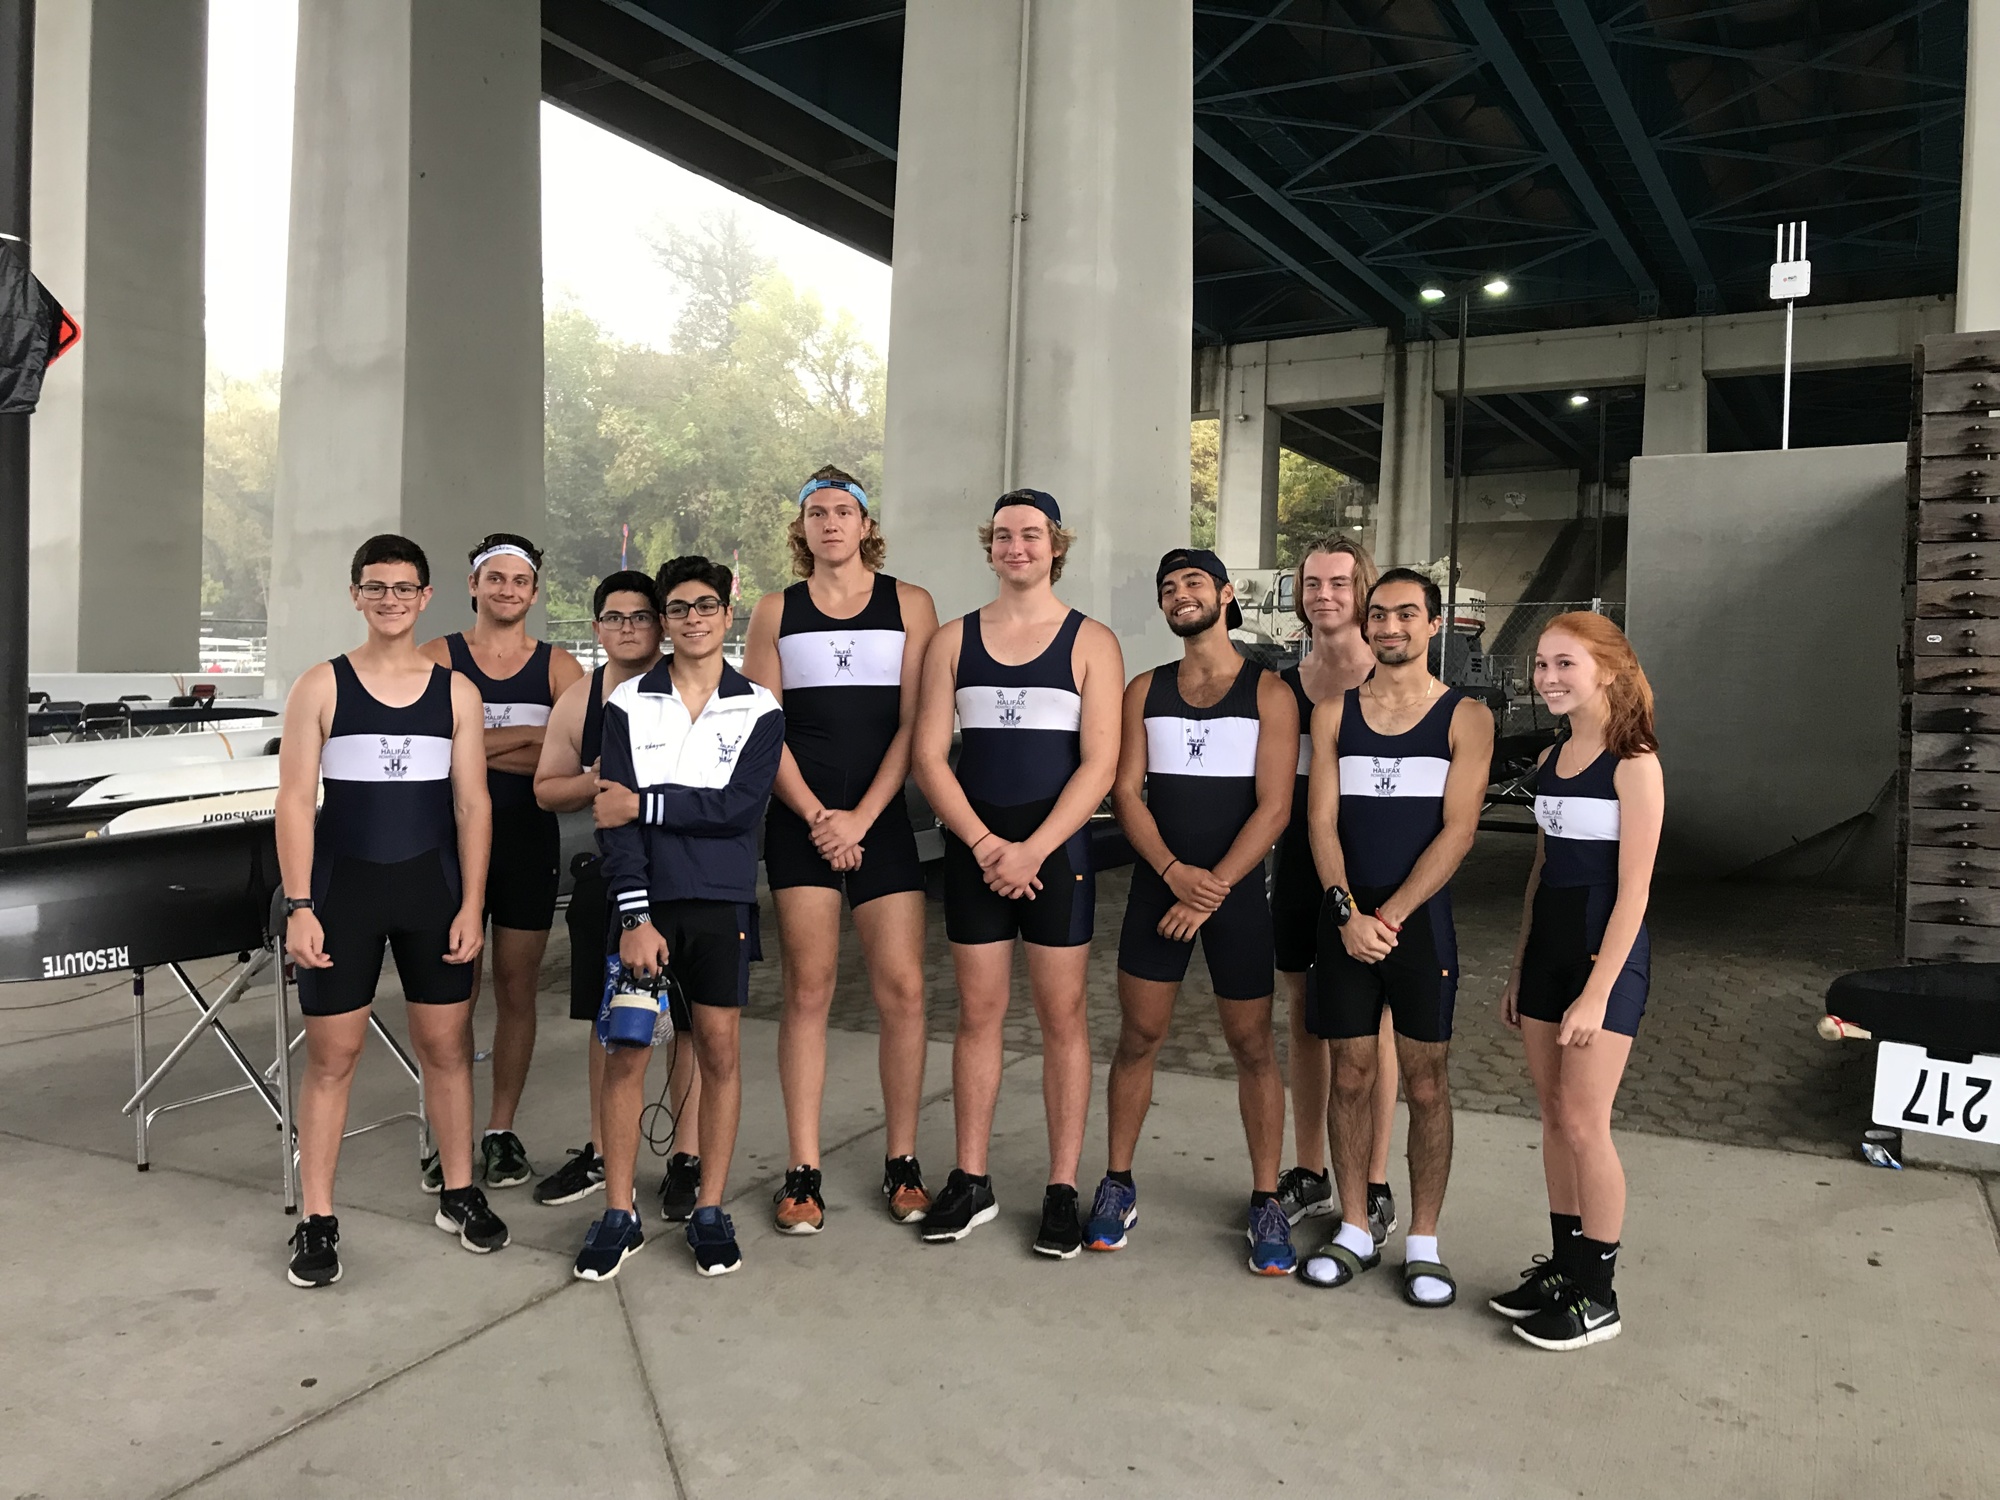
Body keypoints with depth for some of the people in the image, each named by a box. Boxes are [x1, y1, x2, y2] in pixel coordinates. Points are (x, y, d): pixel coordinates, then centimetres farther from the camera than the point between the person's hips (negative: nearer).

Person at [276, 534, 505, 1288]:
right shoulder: (321, 686, 0)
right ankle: (317, 1220, 15)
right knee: (331, 1056, 4)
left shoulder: (455, 691, 4)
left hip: (432, 886, 2)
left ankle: (459, 1196, 24)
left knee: (446, 1045, 9)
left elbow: (472, 805, 3)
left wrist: (471, 905, -3)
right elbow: (295, 799, -3)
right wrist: (298, 906, -10)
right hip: (343, 886, -1)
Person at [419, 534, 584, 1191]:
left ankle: (502, 1132, 19)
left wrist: (480, 746, -13)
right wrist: (528, 738, -13)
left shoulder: (558, 667, 6)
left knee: (517, 989, 7)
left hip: (528, 843, 1)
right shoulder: (437, 657, 5)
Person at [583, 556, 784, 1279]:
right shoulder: (628, 703, 3)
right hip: (644, 900, 0)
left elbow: (740, 808, -10)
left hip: (721, 901, 0)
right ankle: (619, 1214, 14)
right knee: (625, 1052, 1)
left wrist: (644, 803, -11)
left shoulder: (759, 709, 3)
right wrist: (634, 915, -13)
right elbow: (615, 819, -5)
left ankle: (710, 1210, 17)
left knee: (719, 1050, 5)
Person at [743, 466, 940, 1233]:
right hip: (801, 818, 1)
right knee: (807, 988, 0)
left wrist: (862, 817, -9)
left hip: (883, 817, 0)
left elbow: (915, 723, -1)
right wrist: (814, 815, -7)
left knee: (902, 988, -3)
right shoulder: (775, 611, 9)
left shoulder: (909, 604, 6)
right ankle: (803, 1172, 7)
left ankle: (902, 1163, 11)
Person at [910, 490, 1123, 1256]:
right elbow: (928, 754, 1)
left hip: (1056, 851, -2)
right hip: (974, 849, 2)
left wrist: (1033, 850, -15)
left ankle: (1062, 1189, 13)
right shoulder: (953, 640, 8)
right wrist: (983, 842, -10)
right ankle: (971, 1182, 19)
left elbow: (1099, 764, -7)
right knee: (978, 1014, 8)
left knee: (1062, 1016, 3)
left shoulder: (1090, 642, 1)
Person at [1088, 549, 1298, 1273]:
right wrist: (1175, 872, -15)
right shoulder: (1145, 691, 7)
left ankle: (1266, 1201, 17)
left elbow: (1273, 807, -9)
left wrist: (1214, 889, -16)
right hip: (1159, 884, 2)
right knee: (1138, 1035, 7)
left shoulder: (1268, 692, -2)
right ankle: (1117, 1185, 21)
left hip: (1237, 890, -2)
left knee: (1253, 1046, 5)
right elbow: (1126, 791, 0)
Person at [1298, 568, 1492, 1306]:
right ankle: (1354, 1230, 21)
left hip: (1419, 919, -2)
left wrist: (1391, 915, -15)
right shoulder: (1334, 712, 8)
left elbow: (1457, 831, -8)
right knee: (1350, 1075, 8)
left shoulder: (1465, 718, 0)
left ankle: (1423, 1242, 15)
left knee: (1425, 1082, 4)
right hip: (1345, 917, 2)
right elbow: (1322, 822, 1)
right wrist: (1348, 913, -12)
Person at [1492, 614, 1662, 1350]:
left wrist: (1598, 991, -19)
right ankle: (1563, 1264, 25)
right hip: (1548, 946, 7)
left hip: (1605, 954, -7)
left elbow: (1633, 890, -15)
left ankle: (1597, 1294, 11)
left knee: (1584, 1123, -3)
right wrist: (1519, 969, 16)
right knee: (1554, 1116, 12)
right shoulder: (1550, 760, 9)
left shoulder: (1634, 764, -12)